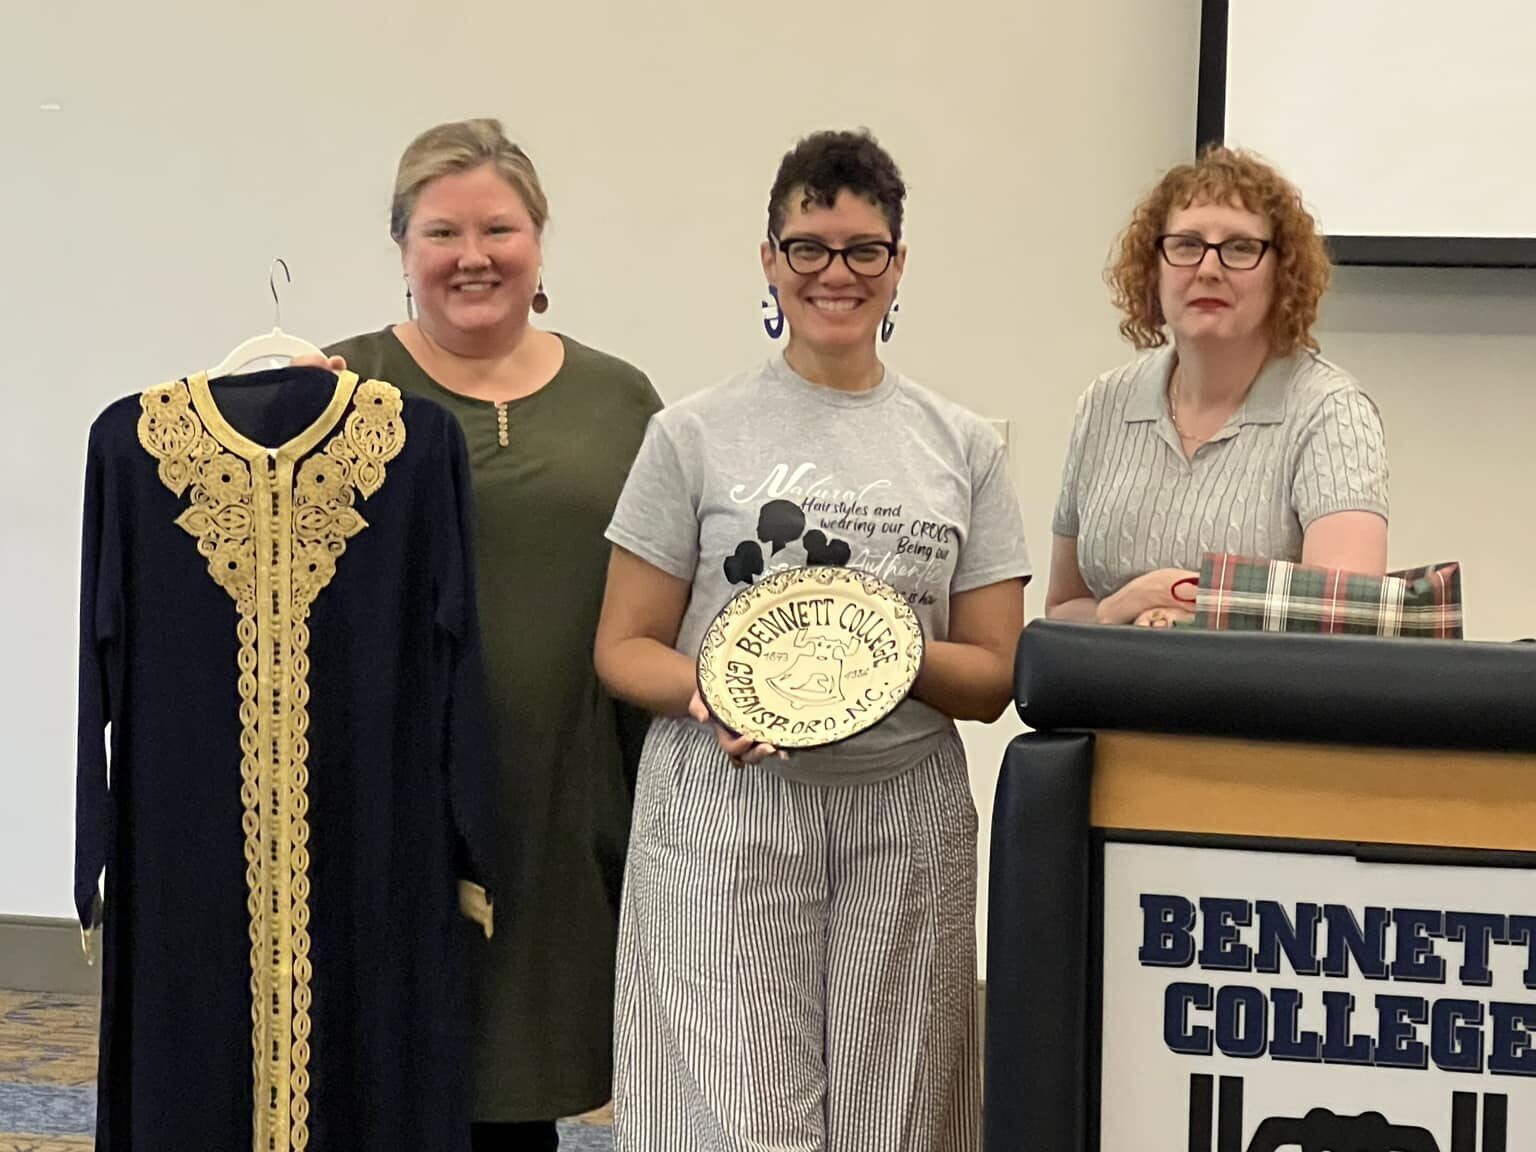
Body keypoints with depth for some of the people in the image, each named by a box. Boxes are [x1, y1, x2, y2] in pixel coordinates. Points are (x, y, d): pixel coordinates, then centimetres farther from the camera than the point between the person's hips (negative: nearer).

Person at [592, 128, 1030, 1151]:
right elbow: (624, 646, 5)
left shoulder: (965, 448, 10)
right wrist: (709, 693, -16)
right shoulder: (698, 435, 4)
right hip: (730, 810, -2)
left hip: (904, 813, 2)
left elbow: (993, 678, 9)